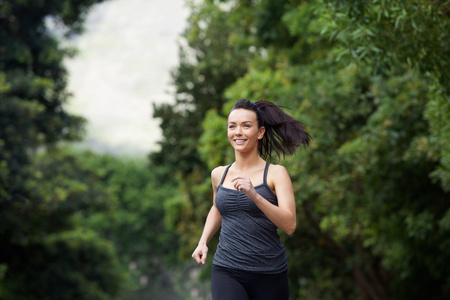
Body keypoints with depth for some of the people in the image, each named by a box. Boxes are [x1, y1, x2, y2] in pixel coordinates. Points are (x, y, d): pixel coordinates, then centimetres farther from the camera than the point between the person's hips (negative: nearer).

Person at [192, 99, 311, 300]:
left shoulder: (276, 174, -3)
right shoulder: (219, 174, 8)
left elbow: (289, 225, -15)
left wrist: (254, 195, -26)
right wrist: (203, 242, 17)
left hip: (269, 275, -1)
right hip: (227, 273, 1)